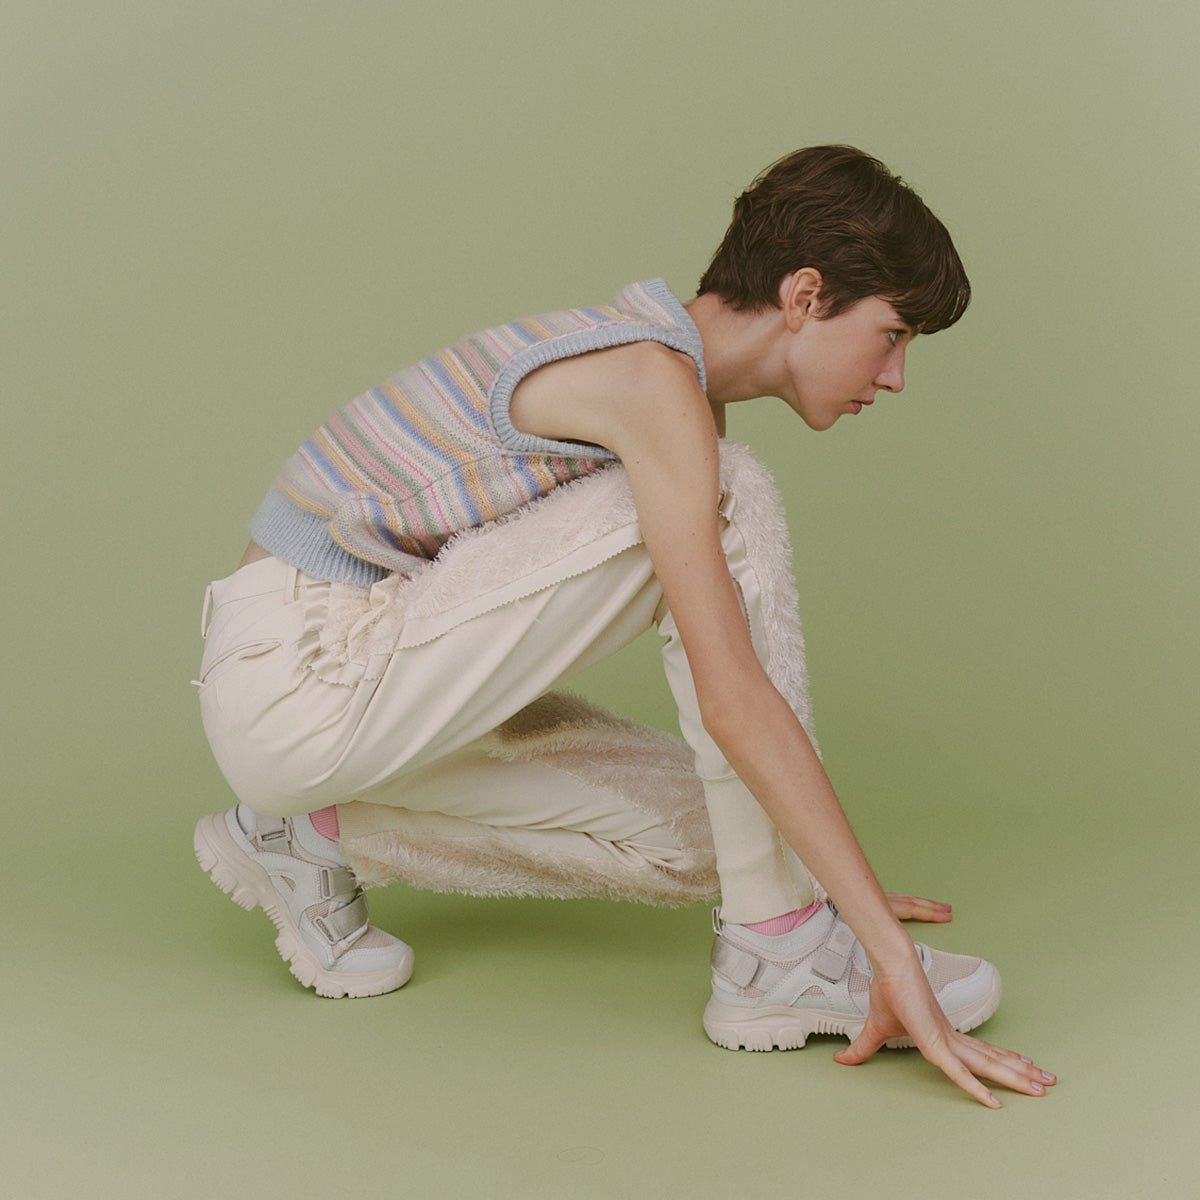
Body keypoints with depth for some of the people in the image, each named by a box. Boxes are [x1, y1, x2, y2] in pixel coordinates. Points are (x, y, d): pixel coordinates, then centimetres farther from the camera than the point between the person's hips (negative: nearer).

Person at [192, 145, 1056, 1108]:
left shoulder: (670, 383, 10)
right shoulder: (654, 379, -20)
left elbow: (725, 675, 16)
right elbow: (733, 698, -26)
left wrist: (829, 876, 18)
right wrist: (893, 957, -25)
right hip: (300, 676, -10)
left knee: (693, 837, 7)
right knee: (730, 503, -18)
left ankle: (315, 833, 12)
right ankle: (777, 955, -12)